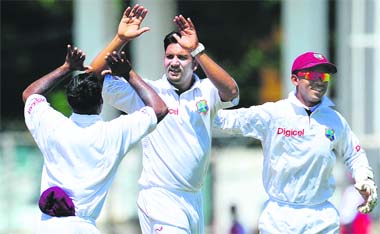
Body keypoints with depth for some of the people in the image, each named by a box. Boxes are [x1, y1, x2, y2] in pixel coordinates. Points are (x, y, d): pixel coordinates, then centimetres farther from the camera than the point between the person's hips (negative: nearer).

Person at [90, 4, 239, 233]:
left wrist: (197, 49, -25)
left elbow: (231, 92, -18)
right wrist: (121, 39, -18)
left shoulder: (206, 91, 5)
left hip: (194, 199, 4)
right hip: (159, 198, -4)